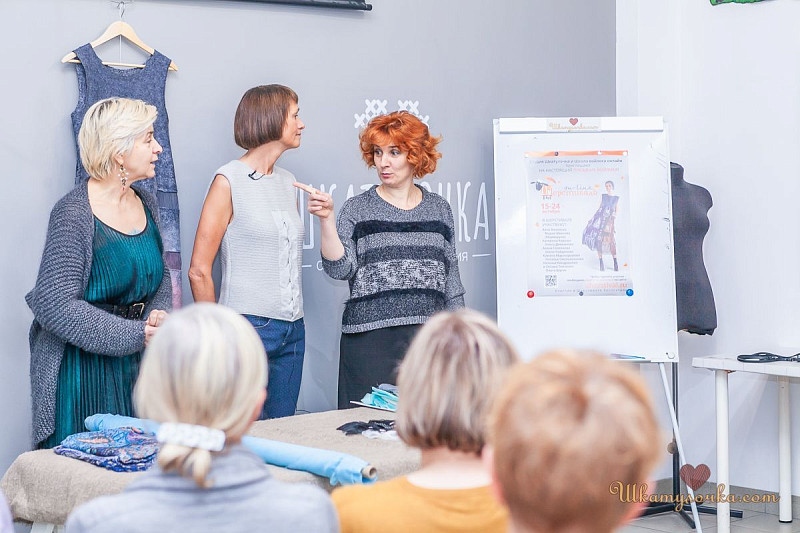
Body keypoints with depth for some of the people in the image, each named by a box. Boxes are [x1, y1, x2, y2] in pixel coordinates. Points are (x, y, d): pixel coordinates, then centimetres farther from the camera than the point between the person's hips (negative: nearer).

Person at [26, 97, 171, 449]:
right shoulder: (74, 214, -14)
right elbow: (56, 305, -19)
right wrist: (138, 335, -20)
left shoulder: (145, 203, 8)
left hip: (136, 367, 7)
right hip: (82, 366, -7)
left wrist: (159, 313, -3)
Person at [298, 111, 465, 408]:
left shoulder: (438, 210, 12)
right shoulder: (357, 210, 5)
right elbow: (340, 269, -7)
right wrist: (326, 219, -18)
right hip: (371, 339, -2)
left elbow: (451, 278, 16)